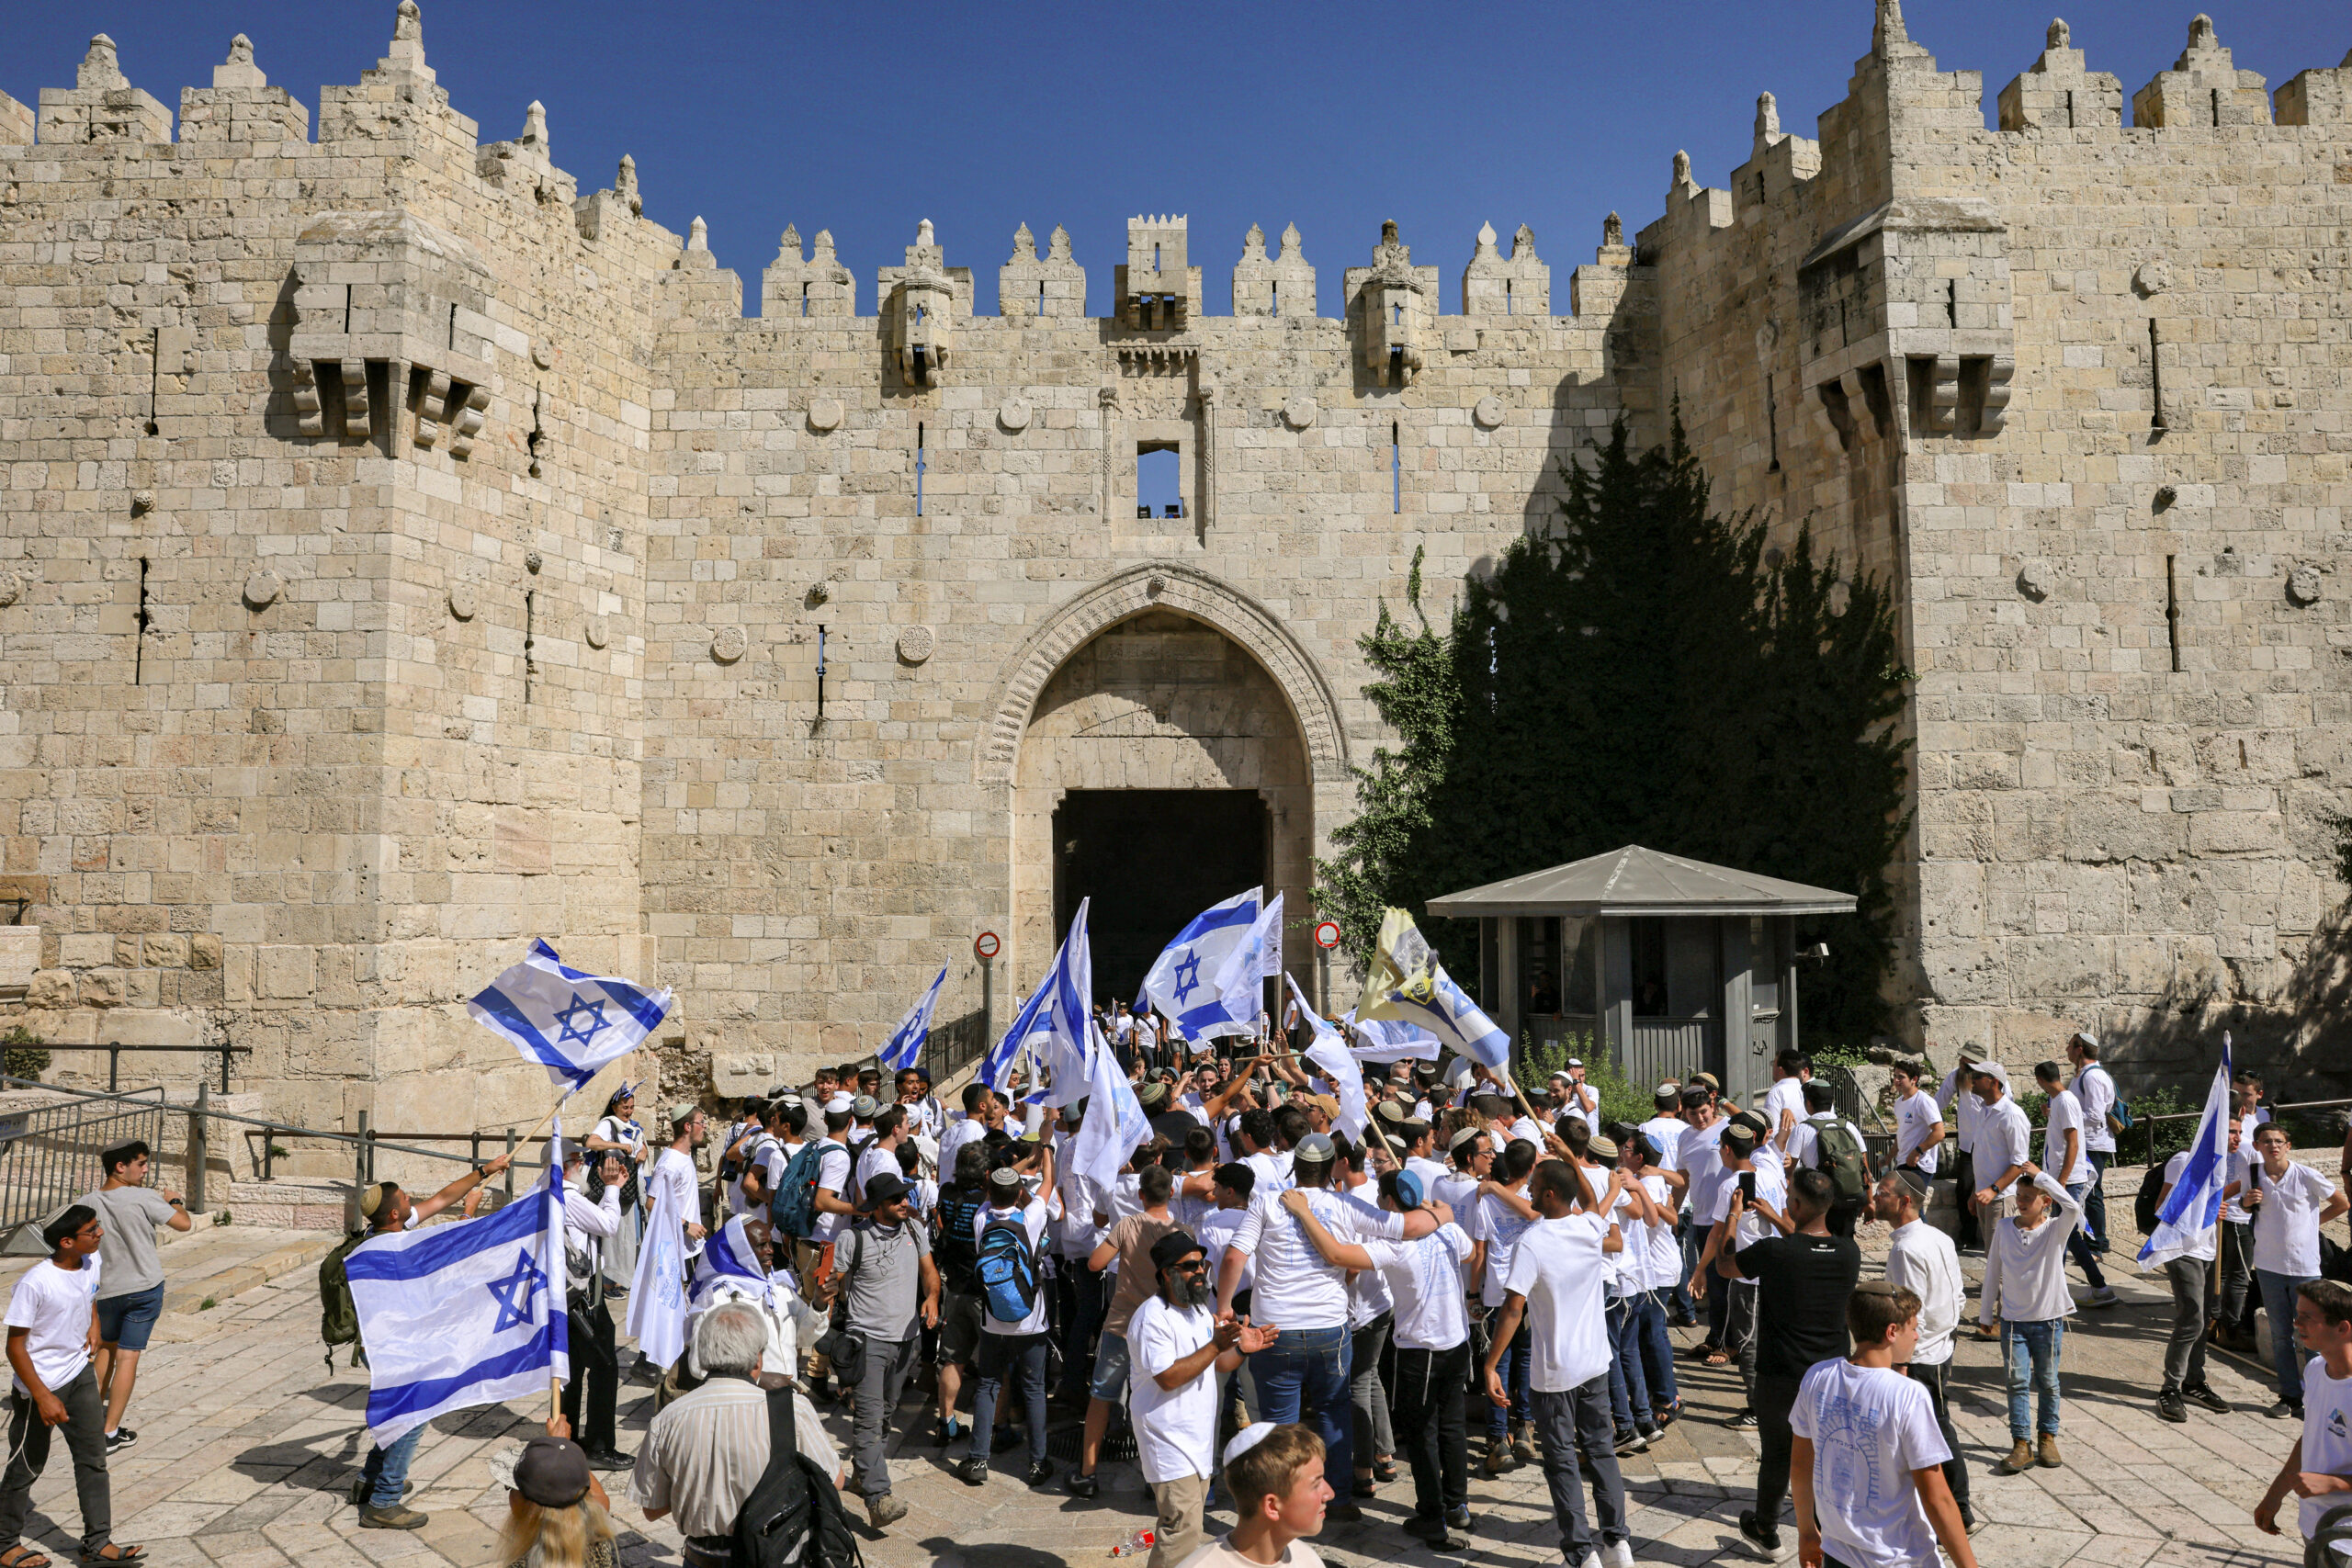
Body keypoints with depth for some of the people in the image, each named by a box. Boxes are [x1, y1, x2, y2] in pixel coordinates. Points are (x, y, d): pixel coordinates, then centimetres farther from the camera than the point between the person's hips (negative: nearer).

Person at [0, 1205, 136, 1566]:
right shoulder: (34, 1283, -26)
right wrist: (43, 1397, -22)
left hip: (80, 1375, 6)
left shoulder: (93, 1263, -5)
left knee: (93, 1458, 5)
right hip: (39, 1385, -6)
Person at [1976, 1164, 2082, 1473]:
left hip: (2049, 1320, -1)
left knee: (2048, 1382, 11)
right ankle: (2022, 1444, 2)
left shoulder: (2056, 1230, -8)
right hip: (2013, 1319, 1)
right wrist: (1986, 1314, 10)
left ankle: (2048, 1437, 27)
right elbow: (1992, 1272, 7)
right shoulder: (2004, 1228, -1)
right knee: (2017, 1382, -2)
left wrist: (2041, 1175, -26)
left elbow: (2072, 1208, -31)